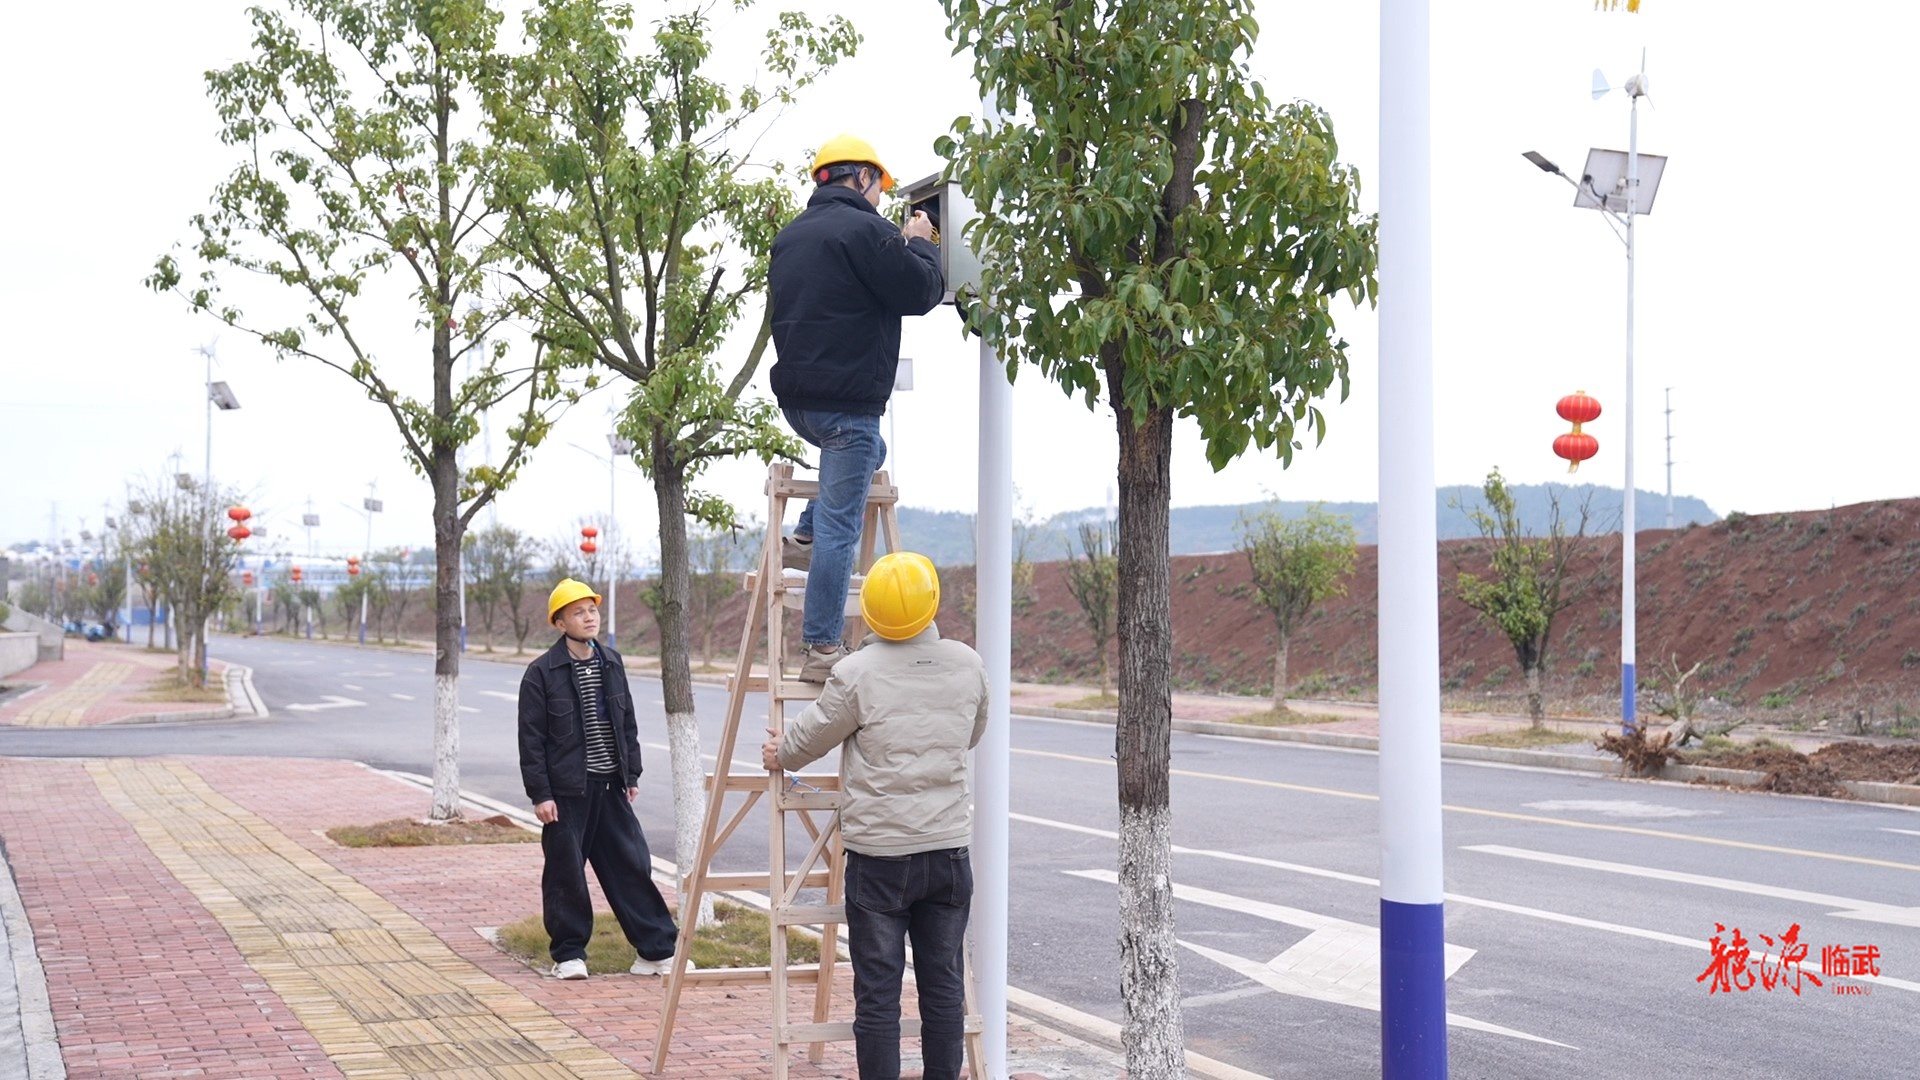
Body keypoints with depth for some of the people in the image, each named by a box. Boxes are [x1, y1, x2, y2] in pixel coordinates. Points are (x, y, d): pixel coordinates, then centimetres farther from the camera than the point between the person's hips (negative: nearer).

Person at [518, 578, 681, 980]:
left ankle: (658, 950, 11)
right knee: (566, 873, 2)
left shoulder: (612, 664, 9)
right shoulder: (541, 673, -7)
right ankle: (568, 955, 16)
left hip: (610, 788, 5)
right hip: (566, 792, -5)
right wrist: (540, 794, -11)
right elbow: (531, 740, -8)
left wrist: (631, 774, 13)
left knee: (632, 865, 5)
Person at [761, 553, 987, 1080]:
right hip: (949, 848, 4)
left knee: (877, 991, 2)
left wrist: (779, 755, 24)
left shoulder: (856, 674, -12)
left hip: (879, 855, -4)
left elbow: (806, 740, 2)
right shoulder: (968, 665, 0)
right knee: (944, 985, 11)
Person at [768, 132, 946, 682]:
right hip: (846, 400, -9)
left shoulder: (790, 235, 15)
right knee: (840, 525, -4)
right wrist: (920, 244, 8)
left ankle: (804, 538, 21)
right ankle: (823, 649, -2)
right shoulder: (865, 230, -12)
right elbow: (921, 293, -12)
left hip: (794, 395, 9)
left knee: (868, 451, 35)